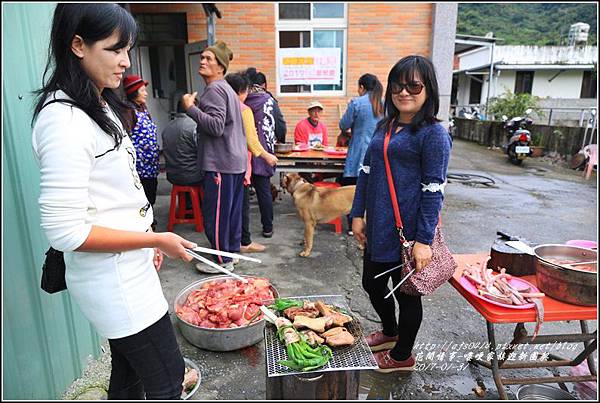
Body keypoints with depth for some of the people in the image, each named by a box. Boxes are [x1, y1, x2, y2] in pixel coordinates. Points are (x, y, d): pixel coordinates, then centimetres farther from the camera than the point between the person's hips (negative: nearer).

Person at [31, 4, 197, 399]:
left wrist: (148, 241, 12)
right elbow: (66, 232, -23)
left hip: (129, 268, 9)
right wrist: (157, 239, -17)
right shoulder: (64, 121, -21)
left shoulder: (101, 106, 9)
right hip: (113, 278, -9)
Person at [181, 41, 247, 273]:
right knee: (232, 209, 15)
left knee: (215, 213, -2)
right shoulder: (227, 89, 20)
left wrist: (190, 108, -18)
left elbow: (216, 126, -23)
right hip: (236, 160, 10)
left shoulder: (214, 90, -12)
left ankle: (222, 260, 6)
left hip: (221, 163, -10)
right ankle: (232, 250, 27)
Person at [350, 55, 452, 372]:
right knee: (372, 284, 20)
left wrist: (424, 240, -18)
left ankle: (402, 355, 36)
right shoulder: (384, 126, 10)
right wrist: (358, 214, 8)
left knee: (406, 292, 11)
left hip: (408, 231, -7)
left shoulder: (433, 133, -12)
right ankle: (389, 331, 49)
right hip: (378, 227, 7)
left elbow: (433, 190, -16)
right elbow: (366, 171, 12)